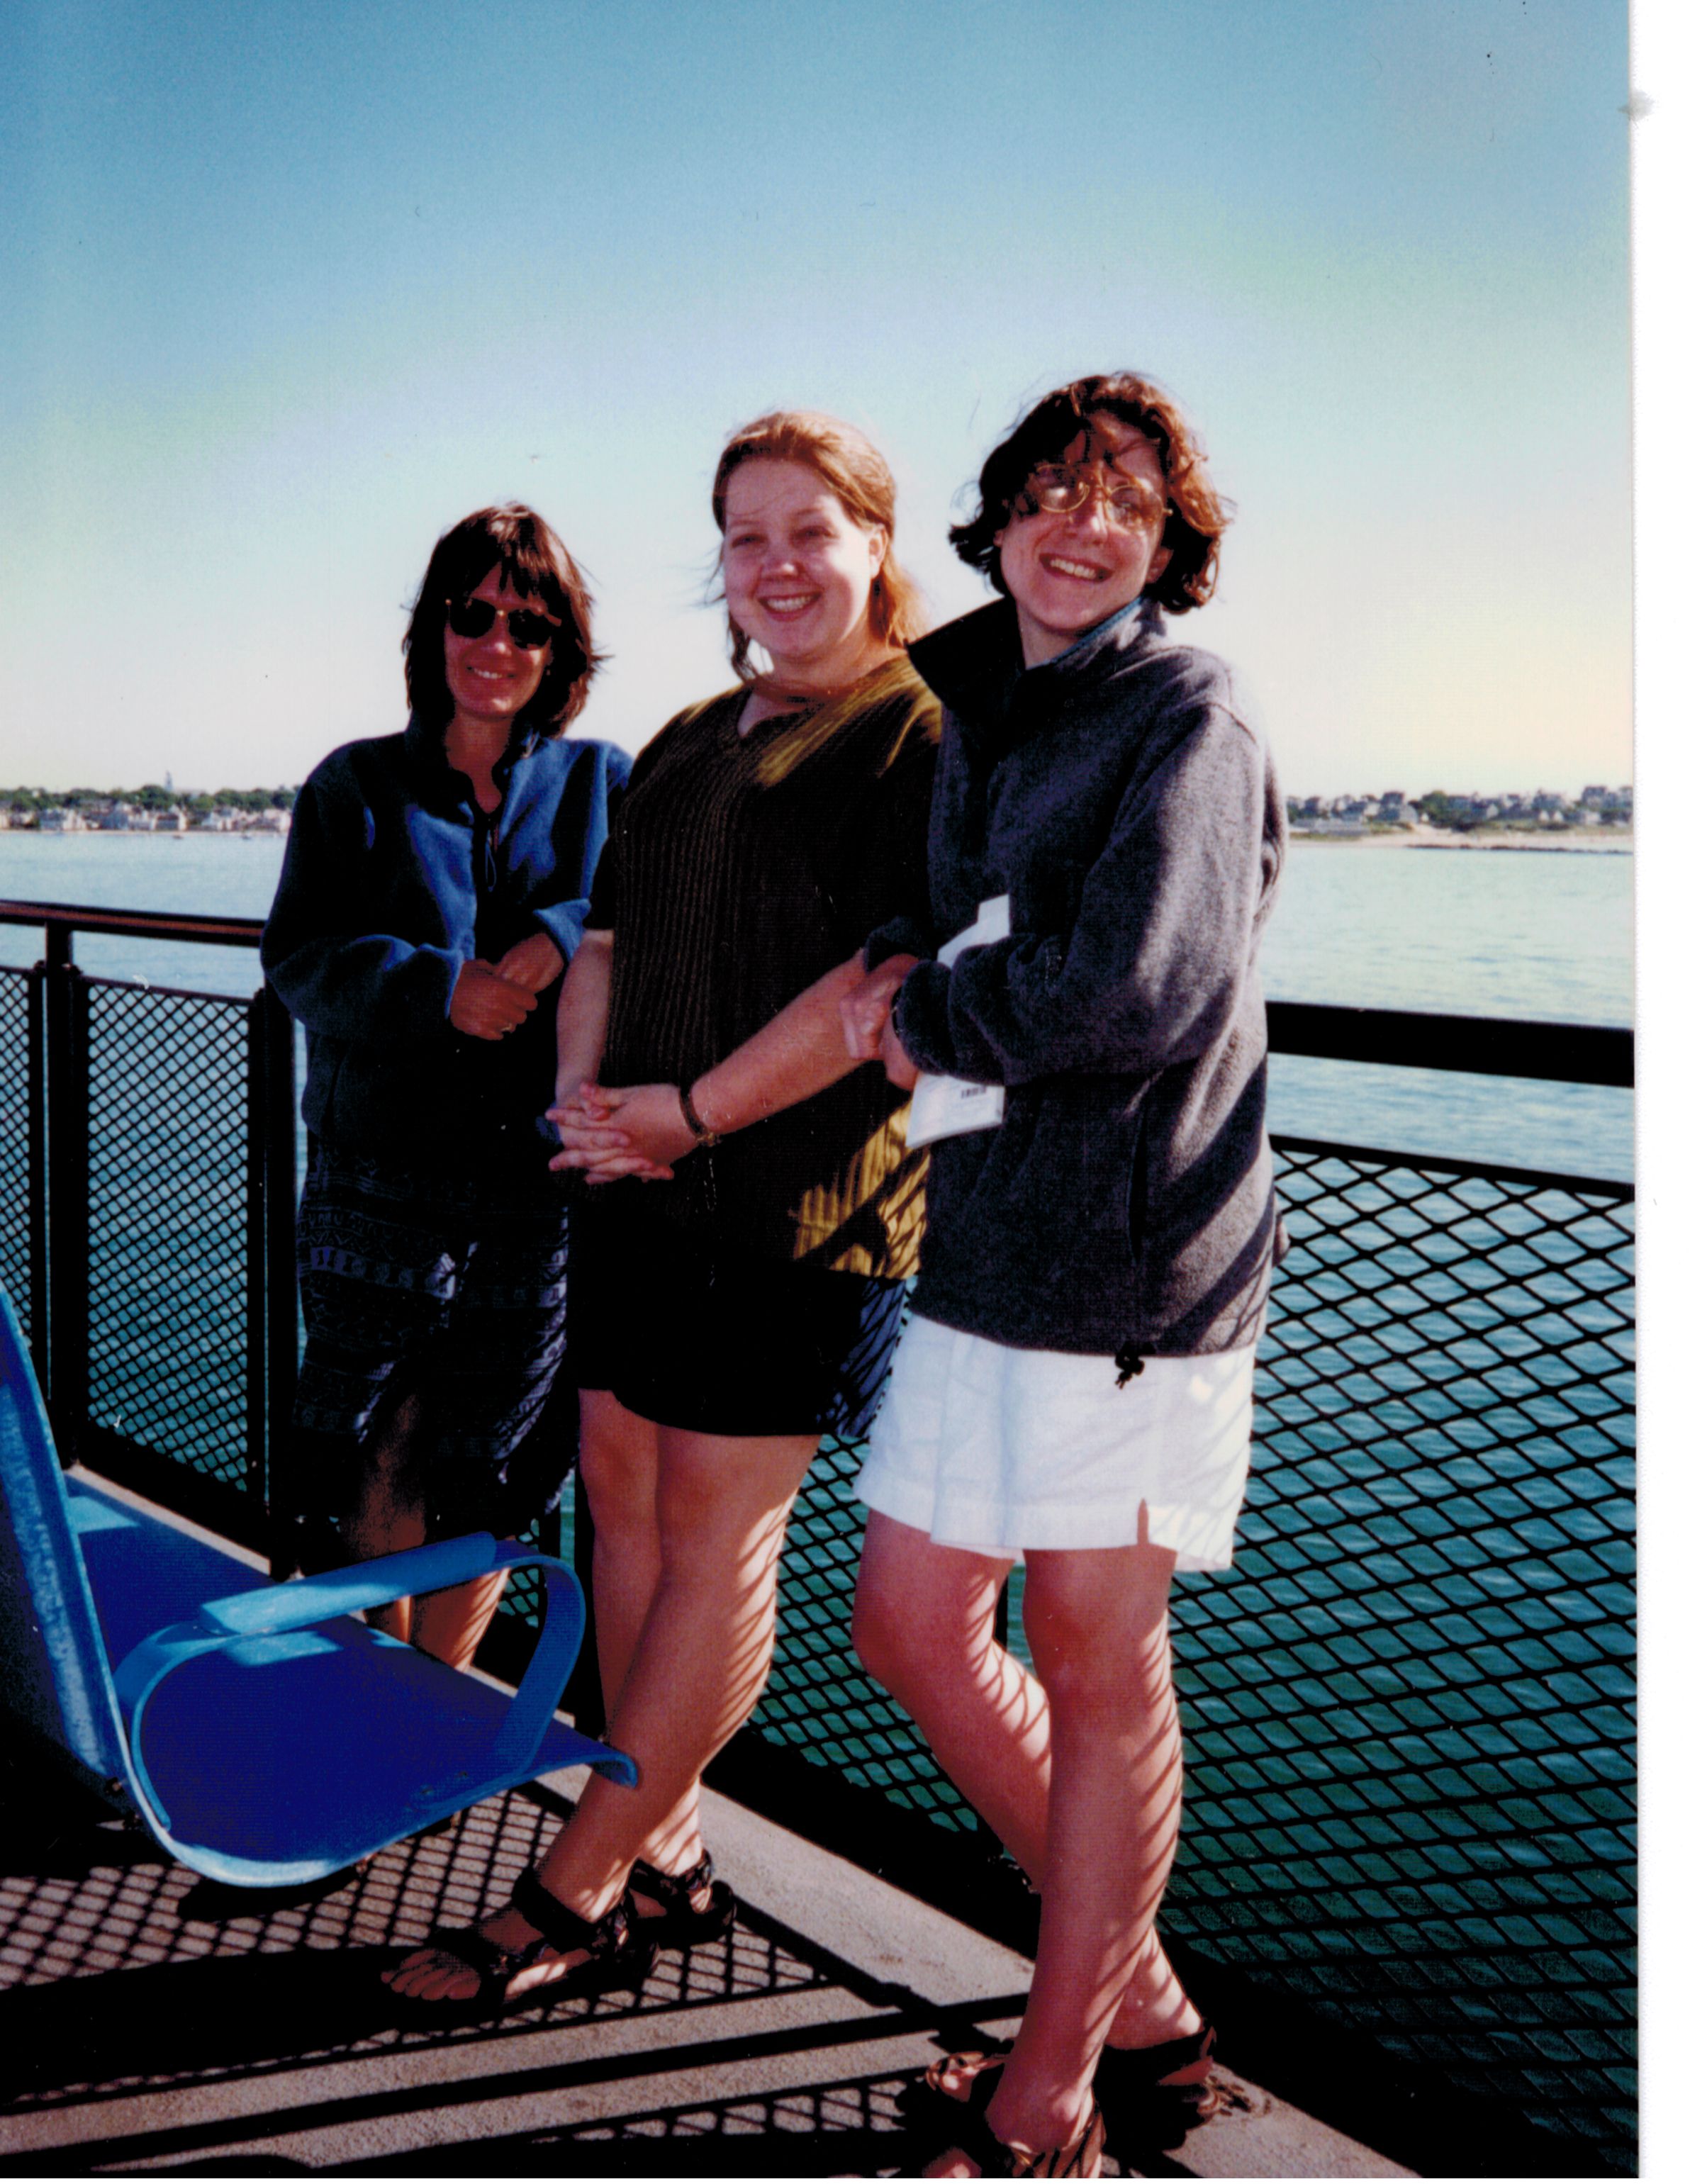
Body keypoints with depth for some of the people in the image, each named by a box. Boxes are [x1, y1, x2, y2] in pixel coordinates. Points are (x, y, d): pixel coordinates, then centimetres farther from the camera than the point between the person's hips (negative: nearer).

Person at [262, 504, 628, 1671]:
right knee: (383, 1462, 1)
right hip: (383, 1169, 0)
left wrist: (563, 939, -18)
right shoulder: (359, 784, 10)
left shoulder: (604, 784, 11)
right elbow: (300, 955, 0)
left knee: (486, 1477, 7)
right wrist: (438, 986, -15)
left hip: (545, 1176, 0)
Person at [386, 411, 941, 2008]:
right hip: (641, 1185, 8)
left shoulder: (924, 738, -7)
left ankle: (578, 1895, 9)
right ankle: (657, 1857, 24)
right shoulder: (685, 744, 17)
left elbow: (885, 987, -16)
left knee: (712, 1530, -1)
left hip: (801, 1201, -8)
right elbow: (606, 941, 18)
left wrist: (687, 1111, -15)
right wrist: (582, 1097, -1)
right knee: (622, 1494, 10)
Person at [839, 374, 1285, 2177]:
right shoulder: (972, 720, 15)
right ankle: (1136, 1999, 30)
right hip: (980, 1248, 8)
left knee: (1095, 1667, 4)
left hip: (1133, 1257, -8)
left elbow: (1134, 994, -22)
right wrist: (913, 973, 1)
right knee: (909, 1622, 12)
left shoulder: (1186, 720, -9)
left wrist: (927, 1014, -6)